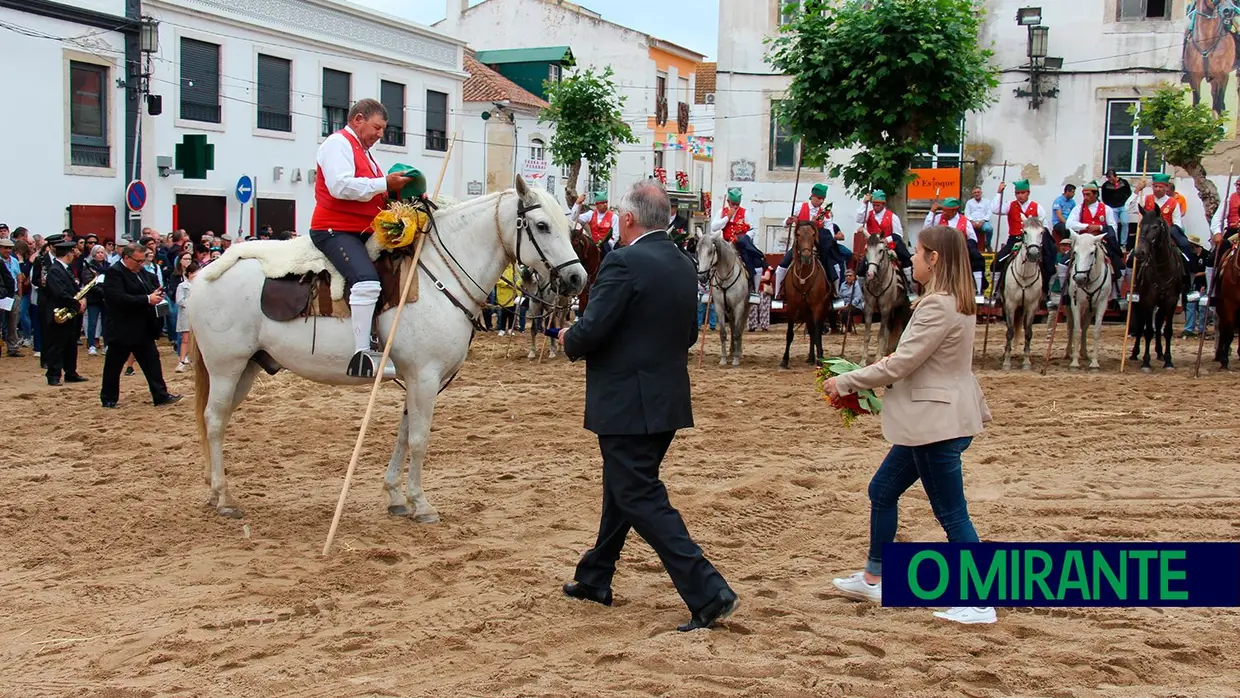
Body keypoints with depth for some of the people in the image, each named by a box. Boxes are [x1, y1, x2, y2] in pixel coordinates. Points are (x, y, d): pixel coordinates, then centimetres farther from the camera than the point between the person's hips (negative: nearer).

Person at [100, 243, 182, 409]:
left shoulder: (142, 272, 11)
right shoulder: (114, 272, -15)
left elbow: (151, 288, 25)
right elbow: (119, 298, -26)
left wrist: (156, 294, 1)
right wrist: (147, 299, -26)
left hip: (143, 329, 8)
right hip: (121, 330, -8)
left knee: (152, 361, 5)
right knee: (114, 365, 4)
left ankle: (161, 396, 7)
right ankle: (108, 399, 14)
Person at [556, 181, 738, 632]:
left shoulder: (624, 263, -17)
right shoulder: (684, 267, 9)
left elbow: (591, 332, -21)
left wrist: (568, 340, 0)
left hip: (627, 404, -9)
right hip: (668, 402, 9)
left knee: (642, 499, -4)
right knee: (622, 490, 21)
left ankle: (708, 594, -11)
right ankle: (594, 578, 35)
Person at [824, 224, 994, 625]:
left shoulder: (939, 306, -21)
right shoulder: (955, 302, 10)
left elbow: (900, 365, -20)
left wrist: (845, 382, -10)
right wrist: (888, 365, 6)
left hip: (938, 422, -11)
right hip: (930, 420, 11)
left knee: (951, 513, -4)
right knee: (882, 491, 18)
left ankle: (979, 603, 3)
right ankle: (874, 578, 30)